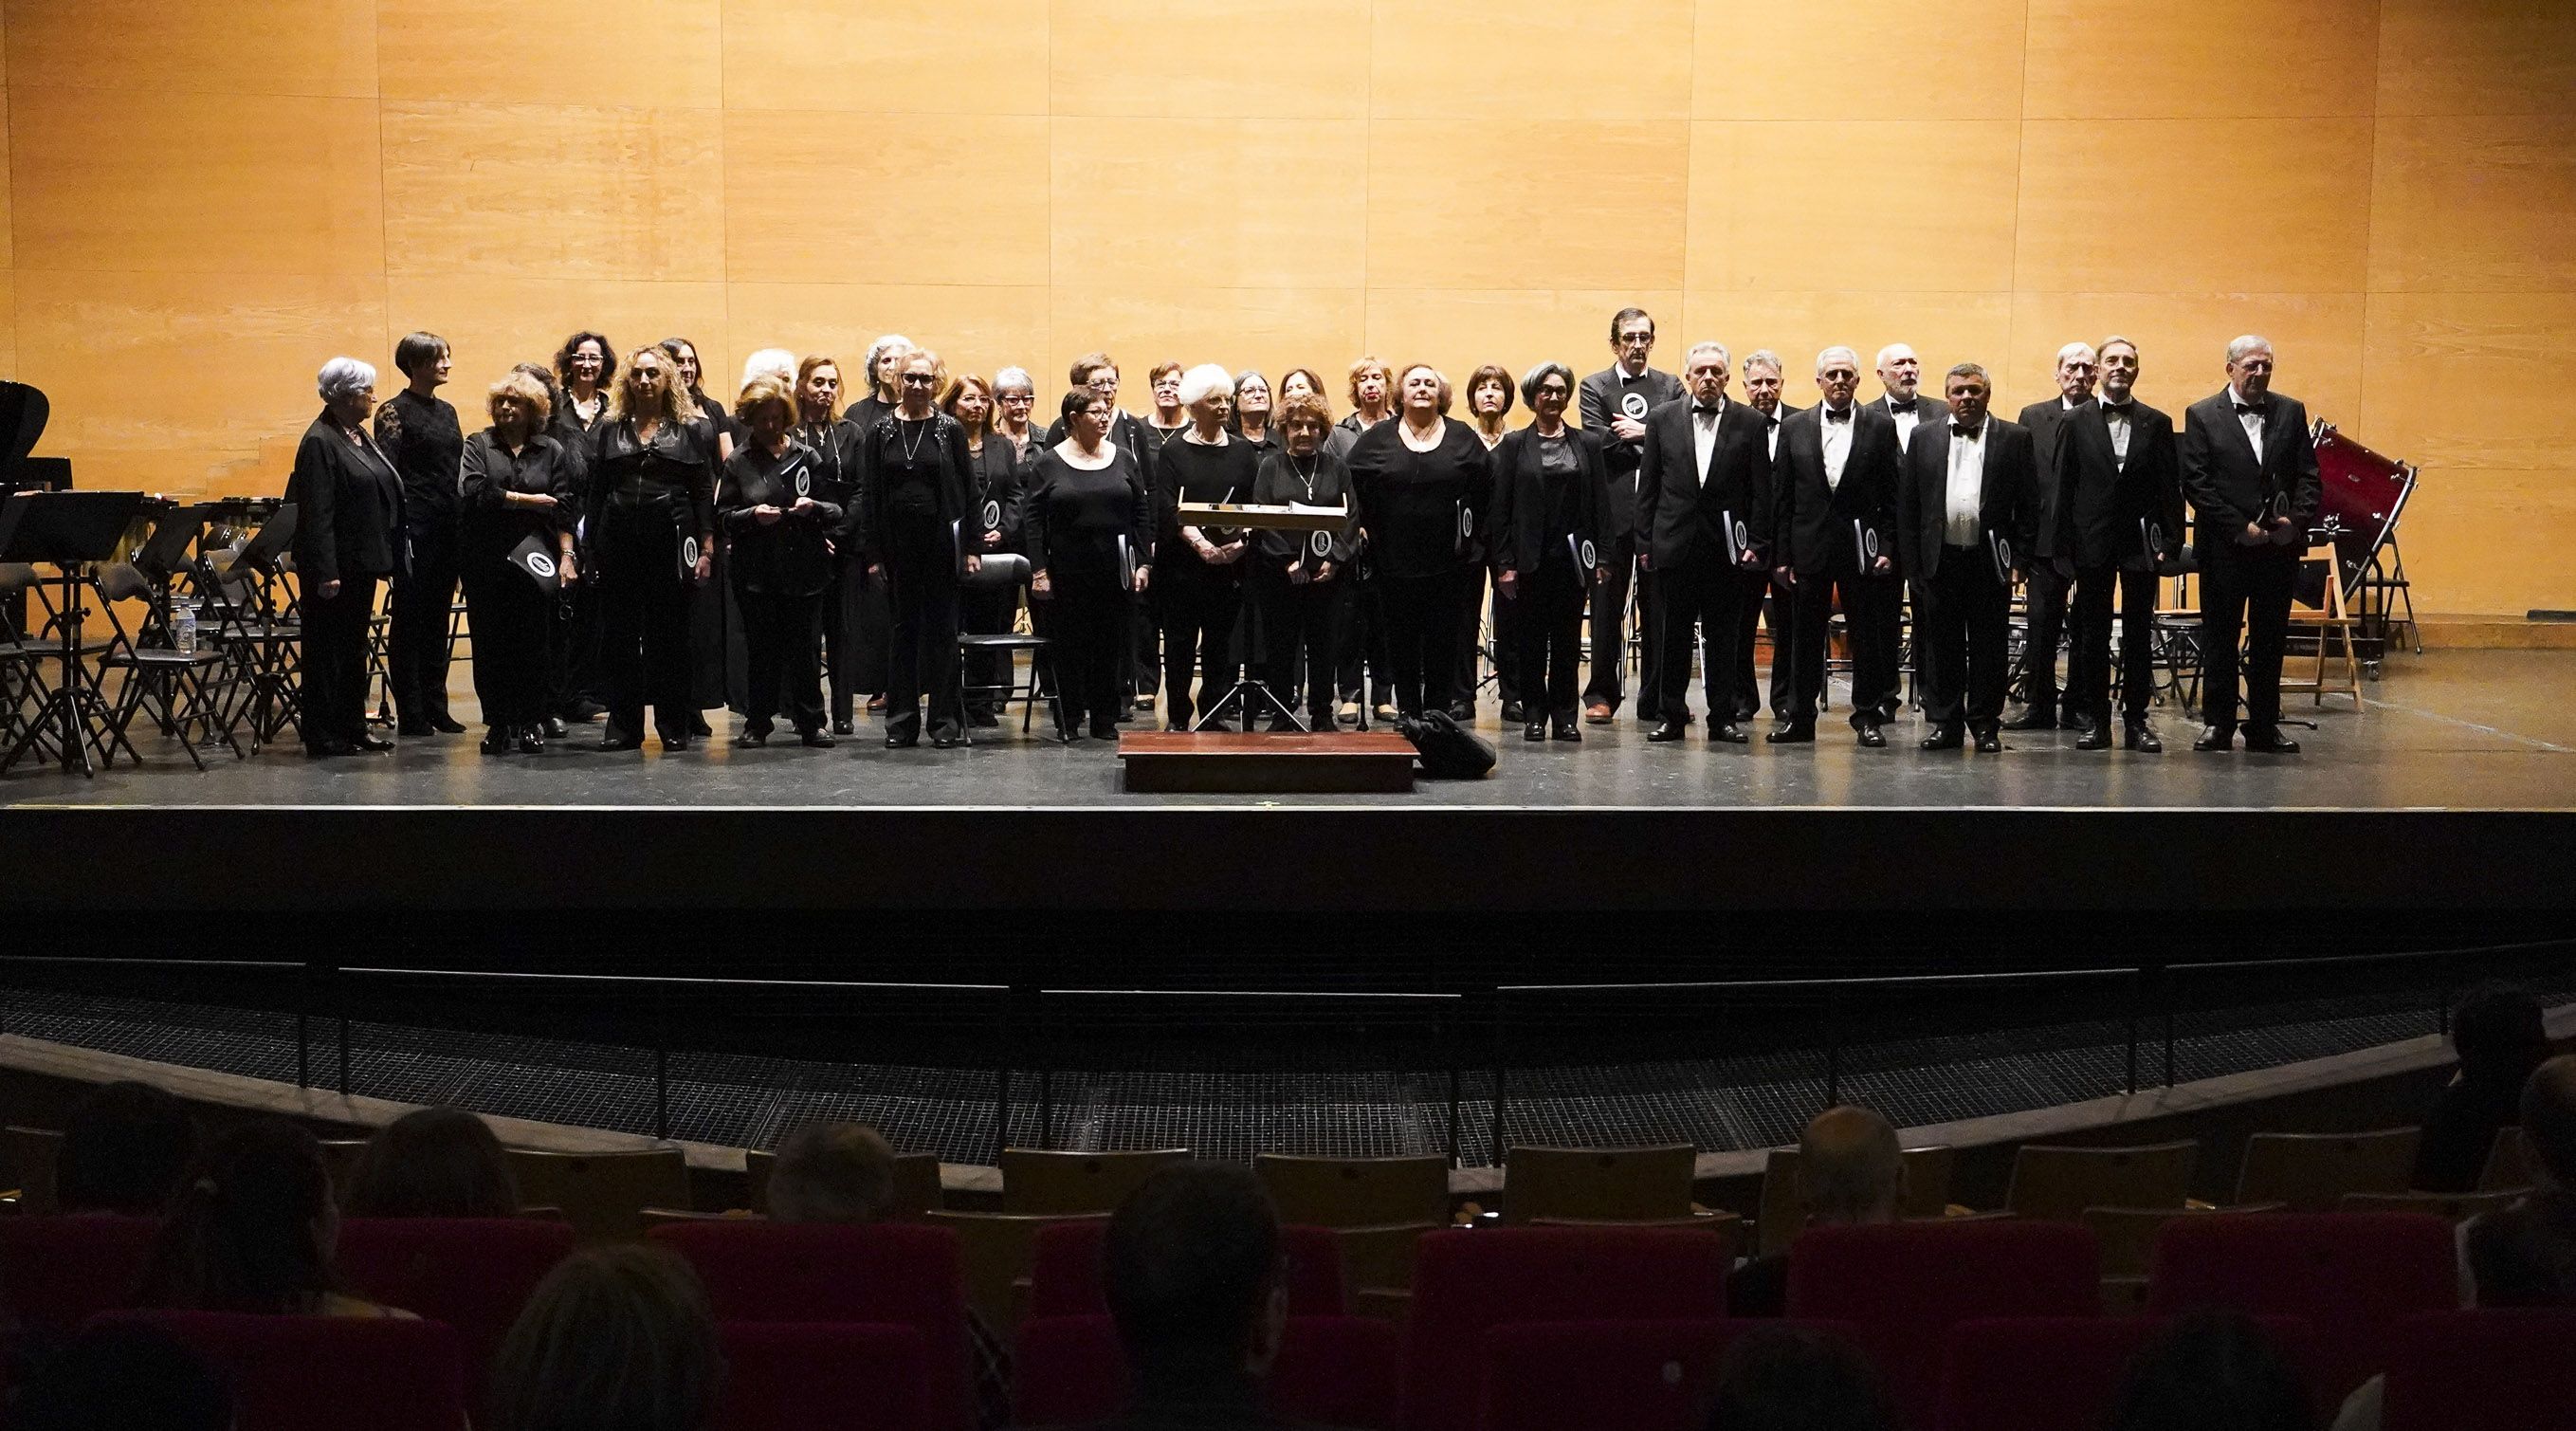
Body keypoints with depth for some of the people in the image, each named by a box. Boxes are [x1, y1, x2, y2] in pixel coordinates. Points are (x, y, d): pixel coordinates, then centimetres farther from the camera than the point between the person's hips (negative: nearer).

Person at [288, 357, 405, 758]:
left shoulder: (360, 435, 13)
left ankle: (352, 726, 23)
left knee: (355, 647, 15)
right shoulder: (320, 442, -15)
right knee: (327, 648, -1)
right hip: (335, 565, -9)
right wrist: (325, 571, -23)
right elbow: (316, 513, -20)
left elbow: (385, 490, 19)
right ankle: (322, 734, 5)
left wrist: (384, 558, 15)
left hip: (362, 561, 9)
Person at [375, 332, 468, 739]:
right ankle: (411, 715, 2)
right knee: (410, 617, -1)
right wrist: (397, 531, -17)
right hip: (415, 526, -7)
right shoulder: (394, 412, -6)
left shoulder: (446, 412, 15)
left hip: (447, 526, 7)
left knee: (438, 616, 11)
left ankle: (435, 706, 17)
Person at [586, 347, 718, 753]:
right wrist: (591, 549, 3)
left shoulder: (691, 431, 6)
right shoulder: (609, 430, 10)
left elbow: (705, 493, 3)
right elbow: (593, 494, 9)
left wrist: (706, 549, -5)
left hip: (671, 542, -2)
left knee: (670, 636, 2)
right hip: (618, 544, 2)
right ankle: (623, 727, 10)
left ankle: (674, 727, 9)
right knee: (619, 636, 3)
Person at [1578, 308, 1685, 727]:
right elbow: (1597, 442, -8)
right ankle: (1602, 694, 10)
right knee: (1607, 608, 2)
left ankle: (1657, 698, 9)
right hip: (1614, 509, -2)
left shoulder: (1670, 387, 12)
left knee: (1660, 609, 3)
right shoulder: (1595, 387, 6)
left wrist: (1640, 433, -10)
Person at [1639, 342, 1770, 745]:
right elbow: (1647, 487, 6)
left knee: (1723, 637, 4)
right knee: (1674, 636, 4)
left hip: (1726, 547, -1)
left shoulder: (1749, 422, 4)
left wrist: (1755, 543, -4)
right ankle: (1672, 716, 12)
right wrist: (1645, 541, 0)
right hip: (1674, 543, 1)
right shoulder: (1662, 419, 6)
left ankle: (1723, 718, 10)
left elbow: (1761, 490, 2)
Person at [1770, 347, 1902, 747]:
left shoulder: (1880, 426, 3)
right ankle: (1799, 718, 12)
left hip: (1861, 548, -1)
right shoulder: (1794, 428, 6)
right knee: (1804, 637, 5)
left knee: (1867, 636, 3)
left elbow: (1891, 494, 2)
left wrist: (1887, 547, -6)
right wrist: (1781, 555, 0)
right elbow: (1781, 498, 5)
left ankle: (1868, 716, 11)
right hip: (1809, 546, 1)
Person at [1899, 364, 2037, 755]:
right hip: (1940, 559, 1)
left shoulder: (2015, 438, 5)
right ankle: (1944, 722, 13)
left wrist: (2019, 558, -5)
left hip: (1991, 560, -1)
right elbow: (1907, 504, 7)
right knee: (1941, 648, 5)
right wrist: (1911, 561, 0)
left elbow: (2029, 505, 2)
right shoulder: (1924, 438, 9)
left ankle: (1985, 725, 11)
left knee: (1989, 647, 3)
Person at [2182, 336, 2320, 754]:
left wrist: (2296, 519, -10)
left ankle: (2264, 726, 14)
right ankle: (2217, 723, 11)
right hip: (2224, 547, -2)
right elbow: (2196, 483, -6)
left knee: (2270, 640, 7)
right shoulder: (2202, 416, 0)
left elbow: (2309, 476, 7)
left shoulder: (2291, 412, 9)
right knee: (2219, 637, 4)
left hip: (2280, 546, 3)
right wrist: (2239, 527, -13)